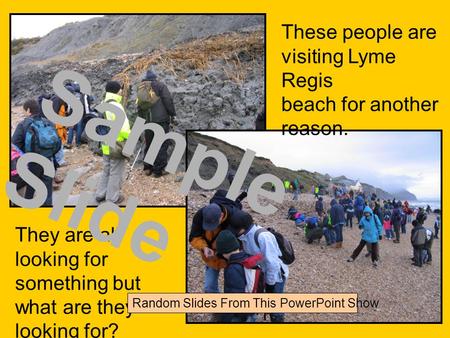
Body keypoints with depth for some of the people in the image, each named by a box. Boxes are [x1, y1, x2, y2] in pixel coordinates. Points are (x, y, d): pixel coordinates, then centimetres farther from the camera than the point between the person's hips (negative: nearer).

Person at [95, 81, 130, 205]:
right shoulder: (116, 106, -21)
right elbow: (123, 128, -24)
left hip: (106, 145, 8)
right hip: (117, 145, -8)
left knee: (106, 171, 22)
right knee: (116, 173, 4)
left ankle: (100, 194, 27)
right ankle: (112, 198, 12)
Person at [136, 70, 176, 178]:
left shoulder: (141, 89, 17)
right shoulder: (160, 85, 0)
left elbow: (139, 108, 19)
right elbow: (168, 100, -10)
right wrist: (172, 115, -3)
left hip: (147, 121, 6)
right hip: (161, 119, -6)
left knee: (149, 144, 16)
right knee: (162, 145, -2)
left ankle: (147, 168, 20)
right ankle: (158, 170, -2)